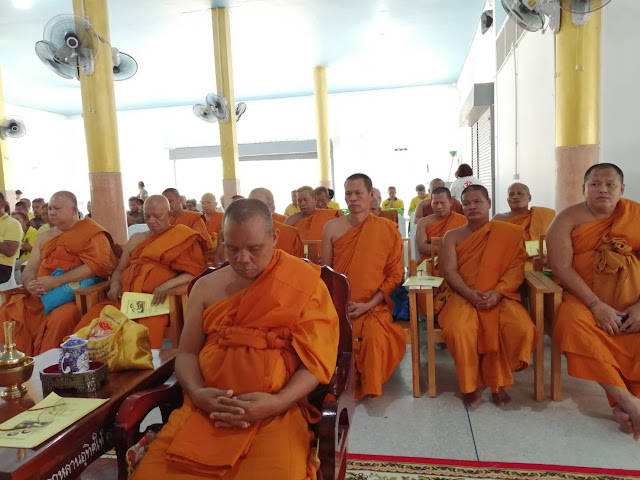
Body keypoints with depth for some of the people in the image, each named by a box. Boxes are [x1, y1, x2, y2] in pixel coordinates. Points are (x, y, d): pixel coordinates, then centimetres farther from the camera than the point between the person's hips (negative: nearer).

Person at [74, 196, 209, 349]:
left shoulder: (183, 239, 6)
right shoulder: (136, 239, 23)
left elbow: (194, 273, -3)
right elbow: (119, 270, 26)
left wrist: (167, 285, -19)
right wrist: (115, 284, 3)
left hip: (157, 301, -5)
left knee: (149, 329, -35)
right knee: (91, 322, -20)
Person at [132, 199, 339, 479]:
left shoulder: (305, 285, -1)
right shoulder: (206, 287, 9)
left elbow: (315, 360, -3)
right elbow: (187, 353, 10)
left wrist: (278, 403, -18)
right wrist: (197, 393, -10)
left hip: (277, 411, -2)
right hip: (206, 407, 3)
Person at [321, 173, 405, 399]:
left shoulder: (388, 230, -1)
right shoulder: (332, 227, 3)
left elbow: (395, 274, -1)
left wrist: (369, 304, -10)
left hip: (374, 306, -1)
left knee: (375, 337, -28)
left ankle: (367, 386, 3)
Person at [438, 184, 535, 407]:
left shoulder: (509, 233, 12)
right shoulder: (452, 236, 12)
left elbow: (516, 268, 1)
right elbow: (449, 270, 0)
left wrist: (498, 292, -17)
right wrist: (469, 293, -18)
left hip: (501, 296, 1)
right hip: (463, 295, 0)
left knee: (521, 329, -30)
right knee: (457, 330, -33)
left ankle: (497, 380, -3)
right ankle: (473, 382, -5)